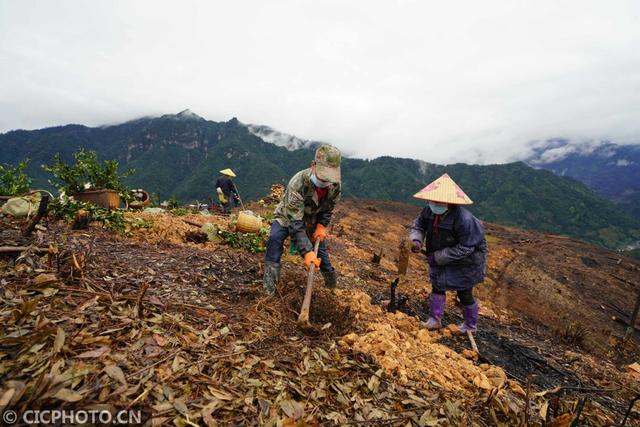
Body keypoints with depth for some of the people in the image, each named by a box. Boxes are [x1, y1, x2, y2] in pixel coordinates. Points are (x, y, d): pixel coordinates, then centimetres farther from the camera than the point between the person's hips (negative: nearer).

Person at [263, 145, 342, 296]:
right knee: (275, 238, -29)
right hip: (288, 217, -4)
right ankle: (269, 285, -18)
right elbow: (295, 222, -43)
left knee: (320, 246, 10)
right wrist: (307, 252, -49)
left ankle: (331, 278, 37)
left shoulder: (335, 185, -23)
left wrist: (321, 226, -19)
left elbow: (328, 209, -2)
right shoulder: (297, 184, -42)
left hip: (312, 220, 5)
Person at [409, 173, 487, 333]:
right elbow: (418, 225, -4)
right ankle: (435, 319, 31)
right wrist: (416, 240, -26)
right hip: (441, 258, 6)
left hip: (465, 261, -5)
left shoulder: (464, 220, -37)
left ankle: (471, 325, 38)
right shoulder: (429, 210, -19)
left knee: (464, 293, 12)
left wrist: (438, 257, -30)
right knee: (437, 286, 13)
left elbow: (465, 248, -31)